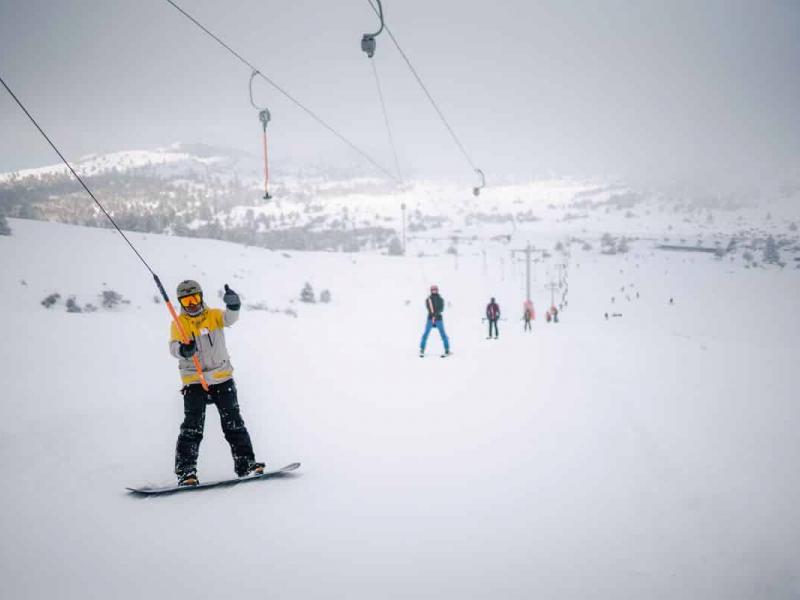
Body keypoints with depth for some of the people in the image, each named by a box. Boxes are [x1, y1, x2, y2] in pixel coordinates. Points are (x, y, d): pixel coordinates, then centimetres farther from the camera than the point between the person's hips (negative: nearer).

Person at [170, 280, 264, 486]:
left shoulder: (214, 315, 5)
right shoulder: (179, 323, 2)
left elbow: (230, 318, -16)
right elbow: (174, 346, -13)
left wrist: (233, 305, -39)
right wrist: (183, 349, -38)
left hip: (222, 378, 2)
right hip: (194, 381, -2)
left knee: (233, 421, 2)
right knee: (193, 426, -10)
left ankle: (246, 463, 7)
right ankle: (185, 471, -9)